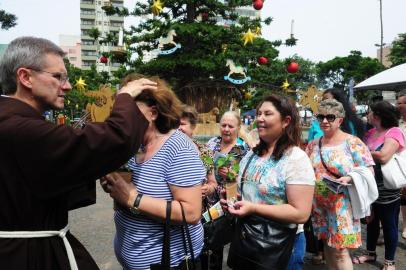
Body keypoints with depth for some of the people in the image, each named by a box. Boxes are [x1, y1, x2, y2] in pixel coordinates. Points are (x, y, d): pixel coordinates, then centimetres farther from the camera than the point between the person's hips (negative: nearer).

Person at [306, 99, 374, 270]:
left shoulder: (352, 143, -8)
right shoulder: (313, 144, 7)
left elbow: (369, 171, -8)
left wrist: (349, 177, -25)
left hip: (341, 203, -5)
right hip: (319, 204, 5)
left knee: (339, 250, -3)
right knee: (327, 245, 17)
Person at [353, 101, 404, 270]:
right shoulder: (371, 132, 6)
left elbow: (383, 157, -29)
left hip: (387, 190, -7)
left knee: (389, 225, 9)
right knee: (371, 221, 20)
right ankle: (370, 253, 38)